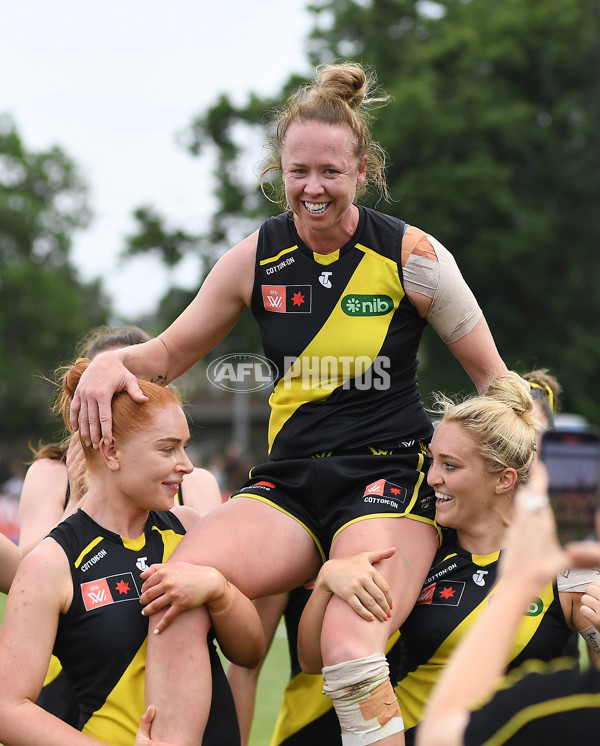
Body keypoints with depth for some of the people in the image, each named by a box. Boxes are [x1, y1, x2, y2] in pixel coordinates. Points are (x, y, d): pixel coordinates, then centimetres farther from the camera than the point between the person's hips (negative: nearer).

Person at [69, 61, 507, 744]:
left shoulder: (411, 255, -1)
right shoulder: (255, 259, 6)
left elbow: (494, 379, 7)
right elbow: (168, 355, 16)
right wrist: (111, 362, -5)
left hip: (388, 478, -3)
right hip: (288, 480, 3)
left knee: (350, 651, -32)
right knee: (174, 584, -28)